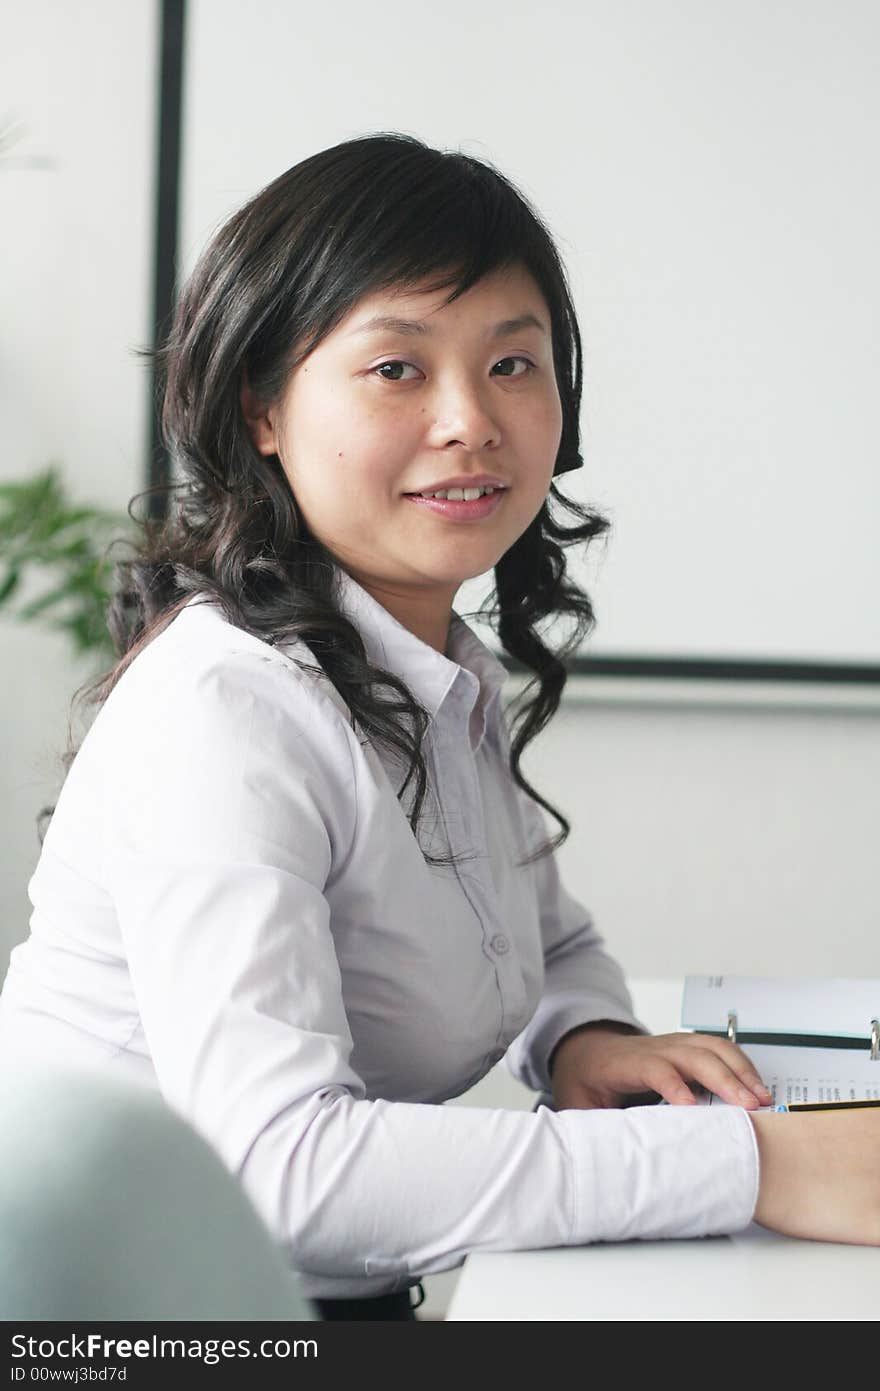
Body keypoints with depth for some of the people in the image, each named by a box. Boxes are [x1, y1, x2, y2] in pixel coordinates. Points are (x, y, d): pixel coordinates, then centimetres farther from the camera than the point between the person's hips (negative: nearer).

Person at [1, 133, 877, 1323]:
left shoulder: (461, 689, 7)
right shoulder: (224, 708, -19)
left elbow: (555, 941, 23)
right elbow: (277, 1162, -28)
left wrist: (587, 1041, -1)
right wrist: (755, 1164, -28)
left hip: (359, 1306, 7)